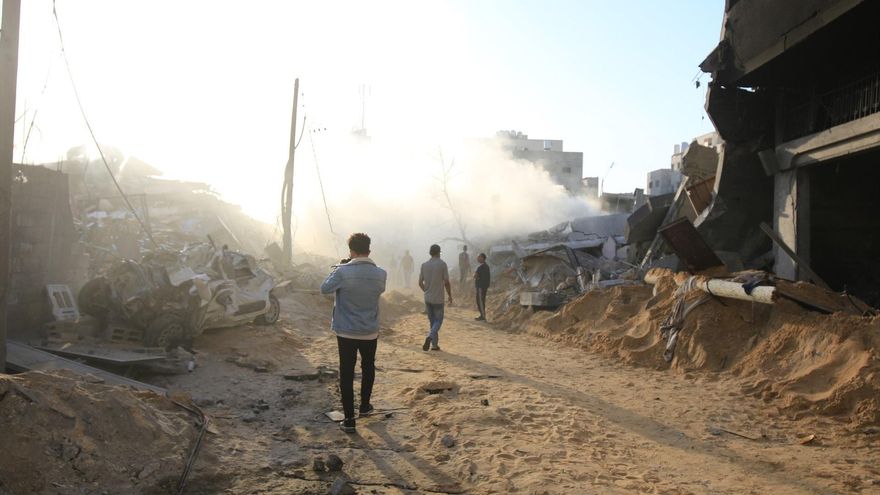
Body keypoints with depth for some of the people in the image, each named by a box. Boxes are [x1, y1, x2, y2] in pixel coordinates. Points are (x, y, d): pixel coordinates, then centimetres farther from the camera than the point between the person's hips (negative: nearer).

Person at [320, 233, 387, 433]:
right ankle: (364, 405, 38)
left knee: (346, 374, 3)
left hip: (346, 332, -3)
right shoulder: (380, 274, -7)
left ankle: (349, 420, 4)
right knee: (368, 368, 24)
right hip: (370, 332, 3)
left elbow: (325, 289, -4)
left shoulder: (343, 271, -17)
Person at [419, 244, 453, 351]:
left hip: (427, 298, 4)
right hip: (438, 298, -4)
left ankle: (434, 344, 15)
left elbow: (420, 283, 5)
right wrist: (450, 296, 2)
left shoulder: (424, 265, 2)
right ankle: (430, 337, -18)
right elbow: (446, 282, -10)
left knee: (432, 321, 15)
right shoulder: (442, 264, -11)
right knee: (438, 320, 7)